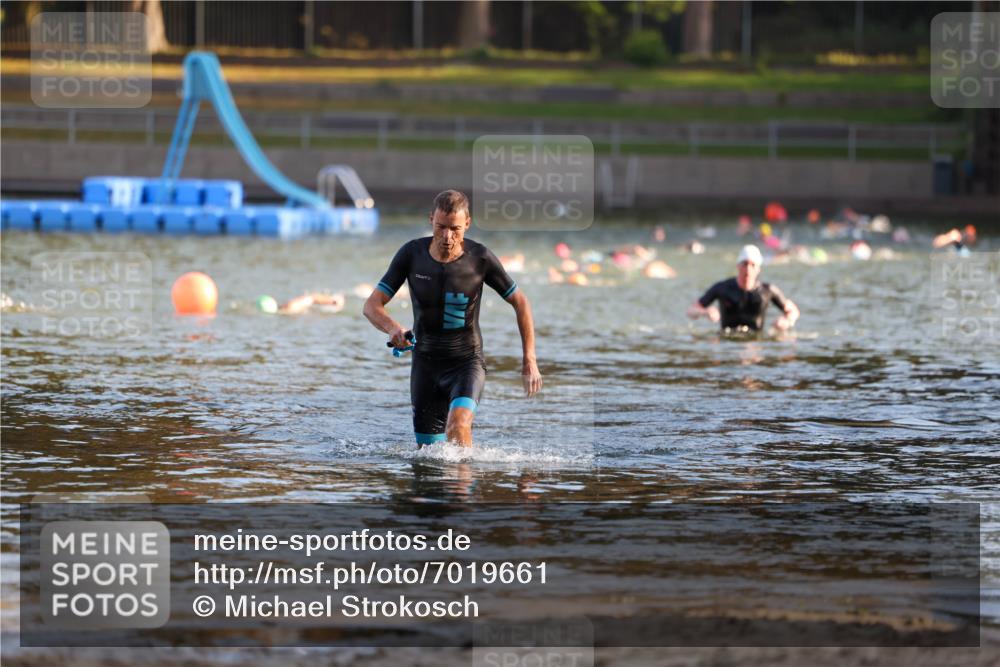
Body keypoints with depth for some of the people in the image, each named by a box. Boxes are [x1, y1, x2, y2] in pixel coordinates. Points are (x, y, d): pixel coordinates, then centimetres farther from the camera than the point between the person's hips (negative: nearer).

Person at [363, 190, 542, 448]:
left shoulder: (480, 258, -13)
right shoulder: (412, 254, -9)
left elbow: (520, 302, -1)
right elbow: (372, 305, -9)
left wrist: (529, 361, -4)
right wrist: (392, 328, -32)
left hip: (467, 362, -3)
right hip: (425, 362, 3)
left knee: (458, 424, -32)